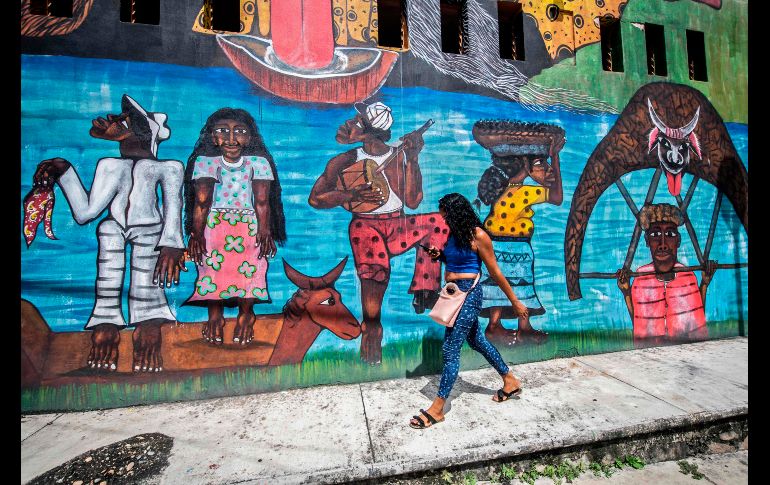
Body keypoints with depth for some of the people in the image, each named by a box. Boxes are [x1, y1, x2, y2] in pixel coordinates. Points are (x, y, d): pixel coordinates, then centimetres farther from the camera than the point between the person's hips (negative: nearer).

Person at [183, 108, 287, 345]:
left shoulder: (258, 163, 2)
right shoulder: (206, 162, 4)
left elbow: (262, 201, -5)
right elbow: (201, 201, -3)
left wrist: (264, 232, -12)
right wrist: (196, 233, -10)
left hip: (249, 224, 0)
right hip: (214, 223, 1)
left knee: (248, 267, -9)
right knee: (212, 266, -9)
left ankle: (246, 314, 5)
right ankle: (214, 315, 5)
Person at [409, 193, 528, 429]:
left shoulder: (477, 235, -15)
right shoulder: (451, 233, 6)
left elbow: (495, 272, -9)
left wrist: (515, 301, -3)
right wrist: (438, 254, -1)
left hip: (468, 293, -9)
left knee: (450, 349, -6)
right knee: (476, 340, 21)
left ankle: (437, 409, 5)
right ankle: (510, 381, 41)